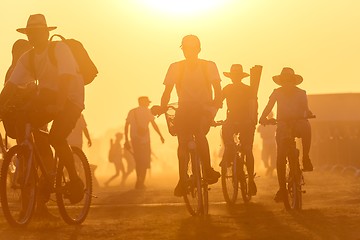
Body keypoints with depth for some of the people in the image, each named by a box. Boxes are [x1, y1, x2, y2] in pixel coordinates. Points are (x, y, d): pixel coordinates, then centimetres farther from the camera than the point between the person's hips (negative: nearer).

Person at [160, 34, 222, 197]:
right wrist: (163, 106, -17)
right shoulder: (176, 67, 3)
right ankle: (182, 180, -2)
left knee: (199, 132, -30)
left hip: (205, 108, -2)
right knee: (183, 142, -12)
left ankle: (208, 170, -19)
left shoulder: (209, 66, 1)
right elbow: (167, 91, 2)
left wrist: (218, 101, -27)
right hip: (184, 109, 2)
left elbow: (217, 88, -6)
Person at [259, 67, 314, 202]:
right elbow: (269, 107, -3)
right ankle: (282, 187, 1)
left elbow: (305, 109, -4)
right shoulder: (277, 93, 2)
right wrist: (263, 117, -23)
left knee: (306, 127, -39)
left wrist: (309, 114, -28)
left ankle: (306, 158, -25)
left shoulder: (301, 93, 1)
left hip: (298, 125, -1)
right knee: (280, 157, -9)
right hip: (283, 126, 1)